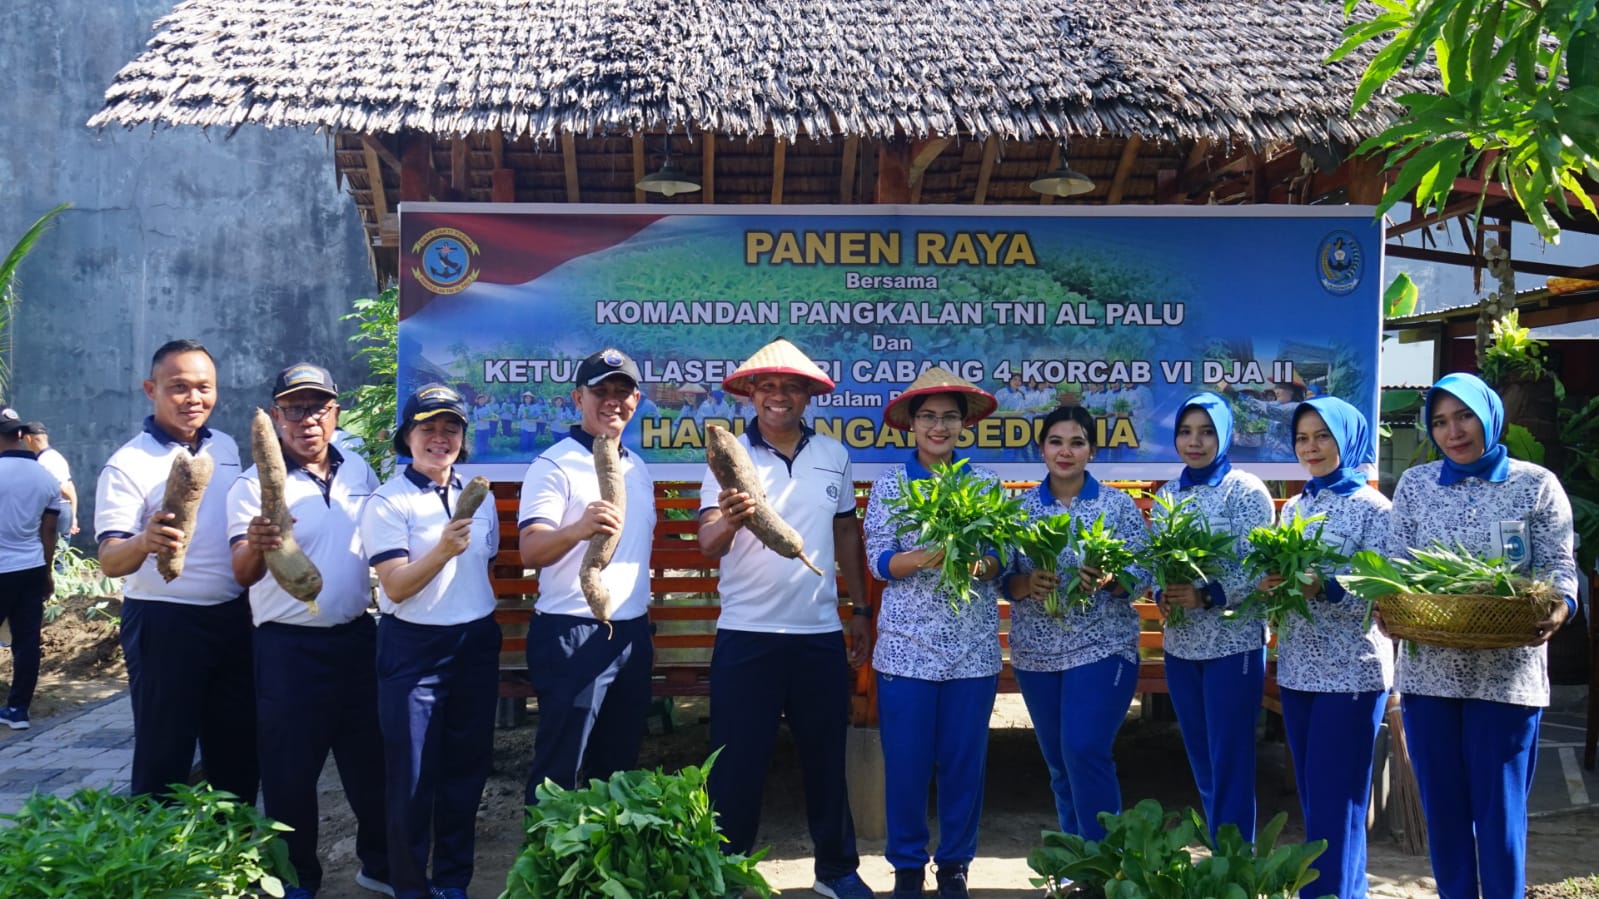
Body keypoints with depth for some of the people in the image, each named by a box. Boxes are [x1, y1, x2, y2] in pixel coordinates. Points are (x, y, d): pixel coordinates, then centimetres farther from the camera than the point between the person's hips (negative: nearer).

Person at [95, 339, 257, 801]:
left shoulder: (227, 447, 7)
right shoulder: (128, 465, -12)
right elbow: (110, 560, -22)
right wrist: (144, 543, -41)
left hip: (233, 619, 6)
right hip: (164, 624, -6)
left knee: (238, 748, 14)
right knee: (164, 754, 3)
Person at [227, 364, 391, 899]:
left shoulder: (359, 471, 5)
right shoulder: (256, 484, -10)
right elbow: (242, 573, -21)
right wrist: (255, 548, -43)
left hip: (357, 637, 5)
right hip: (289, 648, -5)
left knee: (371, 758, 14)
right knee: (291, 770, 5)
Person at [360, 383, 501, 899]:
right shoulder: (388, 502, -10)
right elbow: (395, 587, -17)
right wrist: (443, 550, -32)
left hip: (476, 644, 5)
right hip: (414, 649, -5)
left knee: (466, 768, 12)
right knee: (412, 776, 2)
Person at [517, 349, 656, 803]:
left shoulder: (637, 468, 14)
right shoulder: (555, 465, -8)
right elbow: (530, 551, -19)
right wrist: (578, 529, -40)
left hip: (631, 635, 7)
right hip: (572, 636, -7)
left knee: (618, 766, 14)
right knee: (558, 770, -2)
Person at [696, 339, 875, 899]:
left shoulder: (835, 455, 5)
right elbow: (707, 544, -16)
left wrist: (860, 609, 14)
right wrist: (730, 520, -38)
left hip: (820, 634, 3)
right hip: (746, 636, -3)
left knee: (826, 755, 14)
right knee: (738, 762, 5)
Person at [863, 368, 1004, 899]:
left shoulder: (986, 483, 6)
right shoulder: (890, 482, 1)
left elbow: (1002, 560, 2)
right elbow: (878, 561, -6)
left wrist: (979, 563, -19)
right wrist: (927, 558, -23)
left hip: (974, 649, 1)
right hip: (907, 647, -1)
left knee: (965, 760, 6)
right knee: (905, 761, 3)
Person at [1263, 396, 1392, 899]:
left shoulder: (1373, 508, -6)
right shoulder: (1294, 509, 12)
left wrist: (1321, 587, -29)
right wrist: (1271, 587, -8)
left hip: (1351, 672, -6)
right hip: (1296, 669, 6)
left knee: (1335, 798, -2)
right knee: (1311, 795, 12)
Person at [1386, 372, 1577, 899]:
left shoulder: (1535, 484, 1)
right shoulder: (1414, 484, 7)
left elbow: (1559, 567, -1)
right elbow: (1396, 565, 6)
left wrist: (1558, 609, -23)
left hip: (1507, 673, -2)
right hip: (1428, 670, 2)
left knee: (1499, 806, 3)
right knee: (1442, 803, 10)